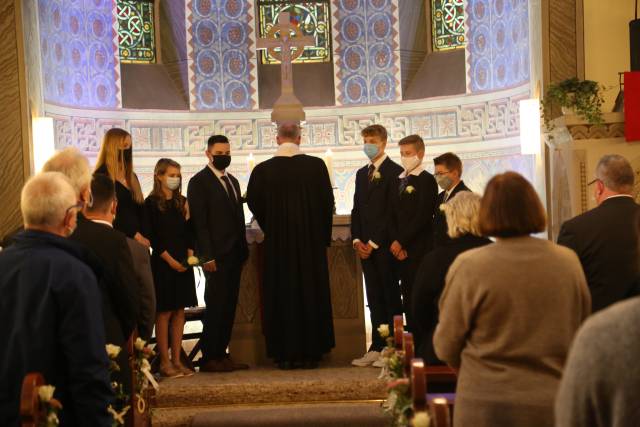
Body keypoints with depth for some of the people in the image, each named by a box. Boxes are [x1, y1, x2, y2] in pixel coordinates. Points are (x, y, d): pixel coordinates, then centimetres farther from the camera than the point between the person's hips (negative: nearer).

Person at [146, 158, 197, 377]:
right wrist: (170, 260, -12)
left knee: (179, 311, 6)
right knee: (164, 312, -2)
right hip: (163, 263, -5)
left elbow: (188, 232, 13)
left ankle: (177, 360, 11)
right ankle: (165, 362, 3)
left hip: (183, 263, 5)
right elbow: (153, 236, -9)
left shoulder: (182, 201, 12)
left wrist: (190, 254, -1)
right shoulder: (152, 203, -5)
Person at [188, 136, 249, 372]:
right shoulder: (199, 181, -4)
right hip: (216, 255, -7)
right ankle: (209, 358, 1)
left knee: (229, 306, 7)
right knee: (215, 306, -5)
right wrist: (207, 256, -16)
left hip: (235, 254, 7)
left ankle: (222, 354, 13)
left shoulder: (232, 181, 19)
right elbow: (199, 221, -10)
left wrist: (244, 249, 12)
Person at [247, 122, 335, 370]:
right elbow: (327, 202, 0)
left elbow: (254, 204, 4)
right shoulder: (316, 166, -5)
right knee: (311, 294, 9)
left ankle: (285, 354, 9)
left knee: (281, 296, 7)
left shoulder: (262, 170, -5)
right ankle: (310, 352, 12)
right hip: (312, 241, 0)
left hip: (277, 242, 0)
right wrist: (324, 235, 12)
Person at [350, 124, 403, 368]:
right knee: (374, 299, 8)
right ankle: (376, 348, 11)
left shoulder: (394, 172, -6)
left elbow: (392, 211, -12)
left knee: (390, 297, -2)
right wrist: (357, 240, 4)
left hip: (385, 245, -7)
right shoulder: (362, 174, 18)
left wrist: (374, 243, -12)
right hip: (366, 246, 7)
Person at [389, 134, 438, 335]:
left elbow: (423, 216, -14)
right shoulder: (400, 180, 16)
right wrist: (396, 242, -2)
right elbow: (394, 215, 13)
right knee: (408, 298, 8)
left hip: (419, 250, -7)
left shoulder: (427, 180, -5)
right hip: (402, 250, 7)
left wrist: (401, 241, -12)